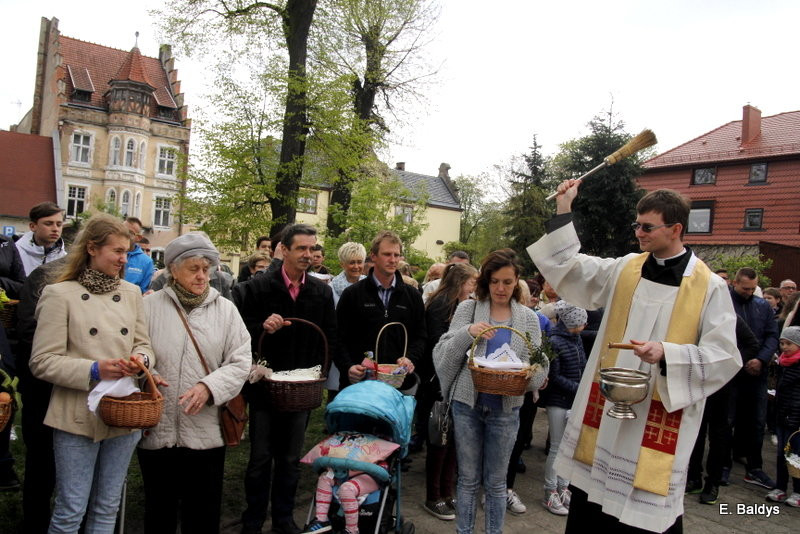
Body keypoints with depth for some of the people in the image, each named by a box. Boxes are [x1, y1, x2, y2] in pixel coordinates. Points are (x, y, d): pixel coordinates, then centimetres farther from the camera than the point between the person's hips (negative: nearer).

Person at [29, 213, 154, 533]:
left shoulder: (131, 293, 7)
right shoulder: (60, 295, -7)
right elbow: (42, 362, -9)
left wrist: (141, 359, -11)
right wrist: (93, 370, -21)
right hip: (78, 418, -4)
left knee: (107, 508, 17)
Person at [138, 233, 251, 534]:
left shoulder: (225, 309, 4)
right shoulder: (150, 306, 2)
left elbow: (240, 362, 0)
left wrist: (208, 387, -16)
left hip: (206, 432, 0)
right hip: (156, 432, 0)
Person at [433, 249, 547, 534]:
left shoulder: (528, 318, 4)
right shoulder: (468, 309, 0)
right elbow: (444, 353, -4)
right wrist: (467, 332, -21)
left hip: (506, 408, 1)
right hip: (468, 403, -1)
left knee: (496, 482, 12)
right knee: (468, 479, 10)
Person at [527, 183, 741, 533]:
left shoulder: (709, 287, -6)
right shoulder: (625, 269, 6)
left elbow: (725, 358, -8)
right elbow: (570, 270, 9)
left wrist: (668, 353, -23)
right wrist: (563, 212, 2)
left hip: (658, 417, -4)